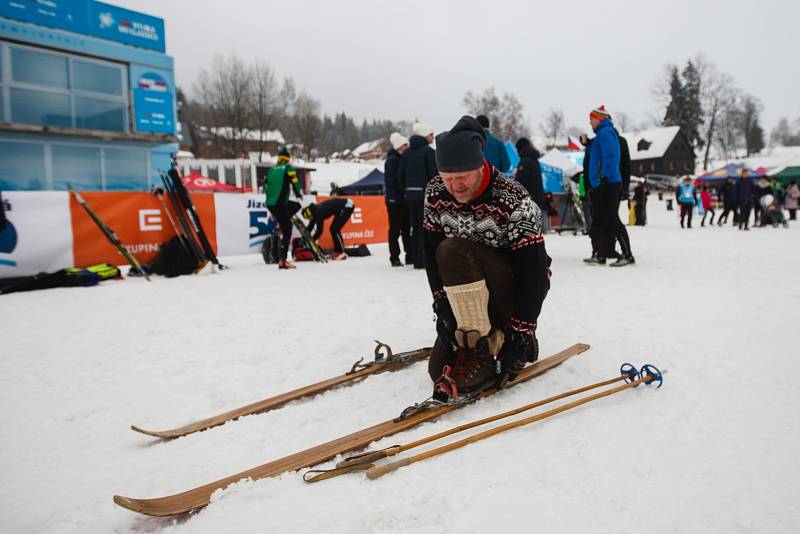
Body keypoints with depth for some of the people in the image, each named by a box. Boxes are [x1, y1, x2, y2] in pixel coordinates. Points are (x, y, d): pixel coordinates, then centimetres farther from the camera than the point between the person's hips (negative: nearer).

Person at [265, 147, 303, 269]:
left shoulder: (271, 170, 16)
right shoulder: (288, 169, -1)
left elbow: (266, 187, 20)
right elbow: (295, 184, -6)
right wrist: (300, 195, 17)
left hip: (269, 204, 7)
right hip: (280, 204, -7)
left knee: (296, 206, 27)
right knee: (287, 232, -3)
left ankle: (280, 224, 14)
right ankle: (282, 261, -8)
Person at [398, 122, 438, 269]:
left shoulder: (407, 152, 12)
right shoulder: (428, 151, -7)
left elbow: (400, 175, 11)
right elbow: (434, 174, -11)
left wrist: (405, 191, 16)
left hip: (410, 193, 6)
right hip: (425, 192, -6)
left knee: (415, 227, 9)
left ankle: (416, 260, 12)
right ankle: (424, 260, -5)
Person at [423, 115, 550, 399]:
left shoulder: (514, 202, -26)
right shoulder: (435, 193, -11)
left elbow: (534, 273, -25)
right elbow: (431, 252, -4)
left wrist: (520, 336, -24)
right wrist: (443, 304, -12)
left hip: (515, 288, -5)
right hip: (473, 294, 6)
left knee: (452, 252, -33)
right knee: (440, 370, -4)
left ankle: (482, 347, -25)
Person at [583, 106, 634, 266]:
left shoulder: (605, 132, -9)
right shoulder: (604, 132, 21)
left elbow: (609, 157, -20)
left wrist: (604, 177, -24)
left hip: (608, 183, -11)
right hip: (605, 184, 11)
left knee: (611, 220, -10)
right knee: (600, 221, 11)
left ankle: (628, 255, -7)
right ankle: (601, 256, 15)